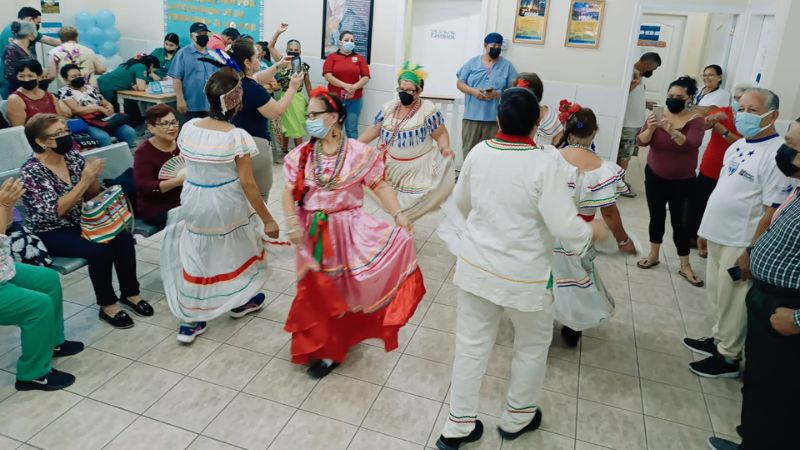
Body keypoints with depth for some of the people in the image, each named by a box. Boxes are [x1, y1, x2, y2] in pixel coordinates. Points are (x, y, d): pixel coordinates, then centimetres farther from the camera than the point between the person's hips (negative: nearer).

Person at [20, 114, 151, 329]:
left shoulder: (73, 156, 0)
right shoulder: (30, 172, -18)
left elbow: (91, 196, 7)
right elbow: (56, 211, -25)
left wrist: (93, 177, -16)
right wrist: (84, 180, -29)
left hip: (79, 222, 6)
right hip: (50, 234, -6)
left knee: (123, 238, -17)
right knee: (100, 249, -28)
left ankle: (130, 293, -2)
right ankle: (107, 305, -10)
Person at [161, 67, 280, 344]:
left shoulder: (188, 128, -5)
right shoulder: (237, 137, -20)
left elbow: (188, 164, 7)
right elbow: (247, 183, -19)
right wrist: (268, 219, -12)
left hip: (194, 202, 4)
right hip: (227, 206, -4)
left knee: (196, 256, 14)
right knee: (237, 249, 21)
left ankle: (190, 320, 20)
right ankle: (241, 302, 40)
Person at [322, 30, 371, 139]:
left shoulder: (359, 58, 10)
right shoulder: (332, 57, 5)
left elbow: (366, 77, 3)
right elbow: (327, 76, -6)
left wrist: (354, 87, -15)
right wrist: (345, 86, -18)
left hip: (354, 100, 1)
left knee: (352, 129, 2)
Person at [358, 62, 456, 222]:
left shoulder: (428, 109, -10)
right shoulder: (389, 107, 4)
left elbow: (441, 134, -5)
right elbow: (375, 130, 12)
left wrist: (445, 149, -26)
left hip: (418, 169, -4)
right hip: (390, 166, 5)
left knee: (410, 205, -7)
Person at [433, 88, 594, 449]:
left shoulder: (478, 153, -5)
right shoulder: (544, 165, -20)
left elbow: (460, 202, 10)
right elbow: (566, 227, -20)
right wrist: (588, 235, 3)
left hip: (475, 265, 4)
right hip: (524, 275, -4)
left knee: (471, 345, 16)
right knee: (533, 345, 22)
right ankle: (517, 418, 39)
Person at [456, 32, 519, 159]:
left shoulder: (507, 65, 6)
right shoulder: (473, 62, 8)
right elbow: (459, 83, 8)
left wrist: (498, 94, -15)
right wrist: (473, 91, -12)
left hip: (495, 117, -1)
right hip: (472, 116, 1)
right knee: (469, 151, 3)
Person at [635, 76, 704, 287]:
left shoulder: (696, 120, -11)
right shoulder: (659, 115, -5)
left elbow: (691, 144, -29)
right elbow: (641, 141, -15)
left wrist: (672, 131, -46)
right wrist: (650, 129, -36)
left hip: (683, 182, -2)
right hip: (655, 177, 3)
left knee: (679, 222, 0)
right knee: (656, 217, 13)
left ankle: (685, 266, 13)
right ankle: (653, 255, 30)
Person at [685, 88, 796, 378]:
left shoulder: (776, 155, -20)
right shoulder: (737, 146, 8)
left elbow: (773, 211, -21)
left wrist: (752, 251, -21)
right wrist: (708, 227, 19)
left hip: (741, 243, -8)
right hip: (718, 236, 8)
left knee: (732, 302, 5)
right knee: (718, 296, 20)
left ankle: (728, 357, 20)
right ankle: (719, 339, 37)